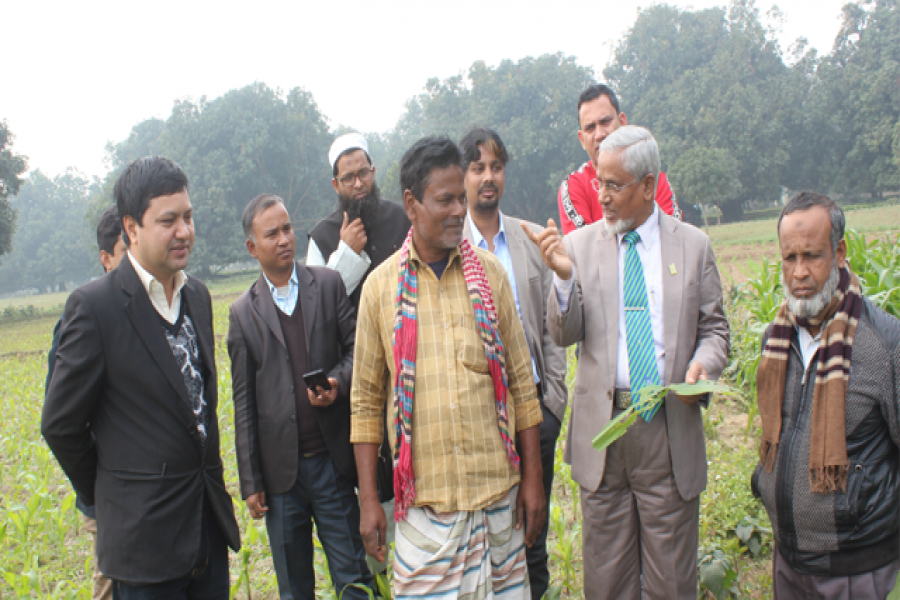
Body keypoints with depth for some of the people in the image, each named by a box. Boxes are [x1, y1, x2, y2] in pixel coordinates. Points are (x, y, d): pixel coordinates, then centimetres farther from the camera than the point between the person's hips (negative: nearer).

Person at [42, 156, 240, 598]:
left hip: (210, 525, 6)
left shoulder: (197, 295, 8)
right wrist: (101, 495, 3)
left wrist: (209, 476, 13)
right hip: (146, 537, -6)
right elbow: (60, 425, -8)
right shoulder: (94, 306, -14)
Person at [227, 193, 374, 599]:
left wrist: (338, 382, -16)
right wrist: (250, 482, 1)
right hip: (280, 471, 1)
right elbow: (244, 403, 4)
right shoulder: (242, 313, 5)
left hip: (333, 460, 0)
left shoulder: (328, 284, 5)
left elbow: (356, 348, 7)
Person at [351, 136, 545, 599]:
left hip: (497, 490, 1)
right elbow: (366, 399, 4)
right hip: (423, 496, -1)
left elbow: (522, 381, 6)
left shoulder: (488, 273, 3)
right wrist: (368, 499, 2)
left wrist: (532, 478, 4)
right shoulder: (381, 285, 0)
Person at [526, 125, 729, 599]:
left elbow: (713, 327, 9)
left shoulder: (693, 245, 4)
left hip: (671, 427, 0)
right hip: (602, 425, 0)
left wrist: (704, 364, -13)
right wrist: (564, 277, -19)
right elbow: (564, 335, -2)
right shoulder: (579, 245, 3)